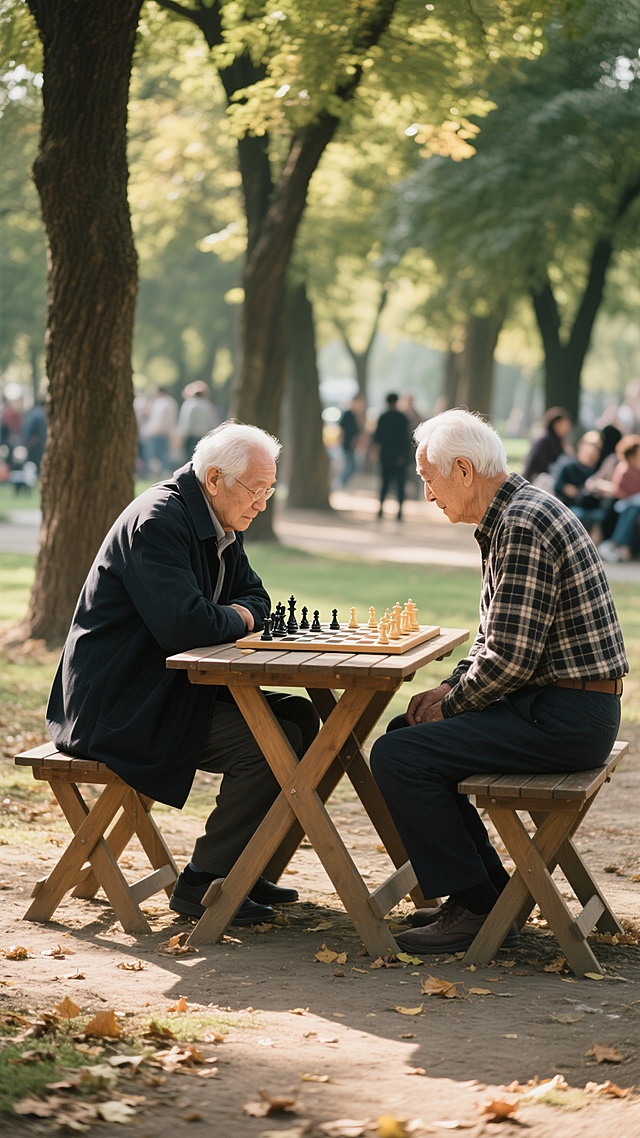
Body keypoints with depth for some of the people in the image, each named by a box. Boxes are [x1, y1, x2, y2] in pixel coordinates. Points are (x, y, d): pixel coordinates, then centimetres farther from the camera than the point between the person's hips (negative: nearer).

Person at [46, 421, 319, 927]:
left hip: (172, 689, 10)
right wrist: (237, 620, -11)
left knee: (301, 716, 4)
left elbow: (255, 598, 19)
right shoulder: (157, 521, -20)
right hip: (120, 708, -10)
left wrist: (238, 613, -5)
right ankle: (201, 882, -8)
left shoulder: (219, 524, 12)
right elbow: (182, 622, -31)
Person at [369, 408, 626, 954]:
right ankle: (490, 889, 19)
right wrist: (450, 688, 8)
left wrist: (451, 704, -9)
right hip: (555, 703, 11)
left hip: (564, 719, -11)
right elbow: (496, 638, 22)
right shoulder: (518, 512, 14)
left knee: (398, 759, -15)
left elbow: (510, 658, -25)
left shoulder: (522, 525, -20)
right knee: (404, 731, 18)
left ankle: (475, 905, -4)